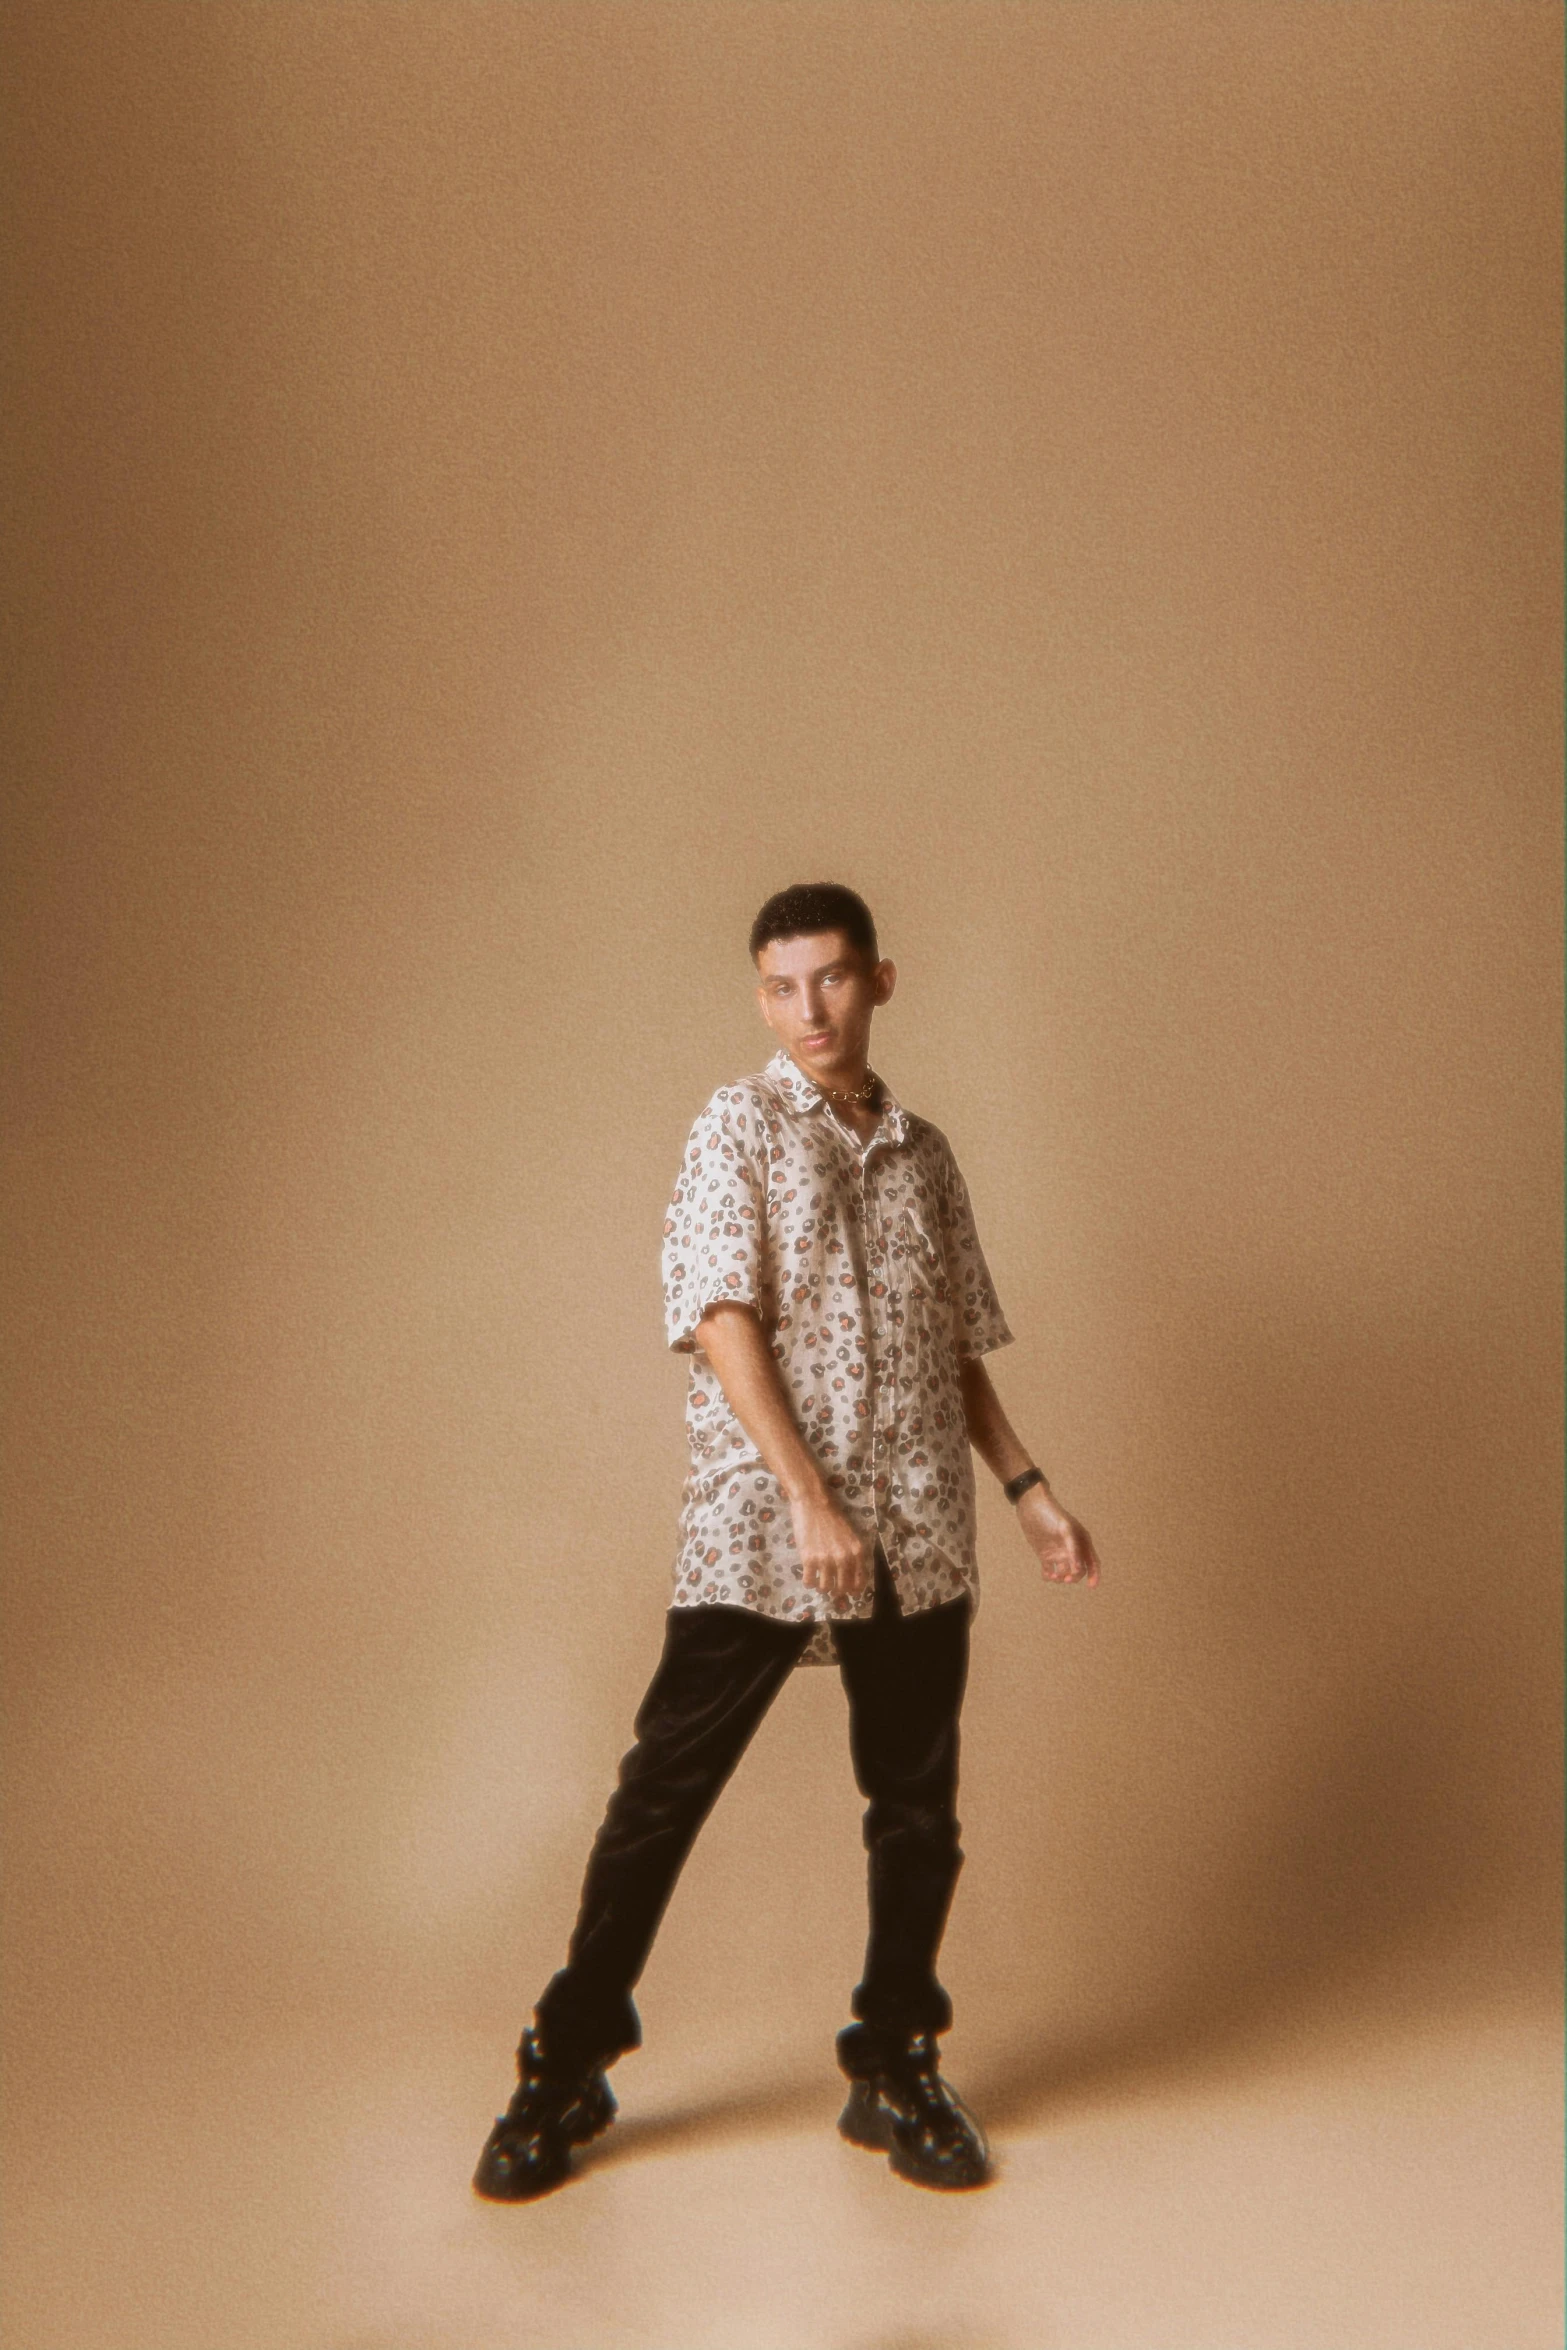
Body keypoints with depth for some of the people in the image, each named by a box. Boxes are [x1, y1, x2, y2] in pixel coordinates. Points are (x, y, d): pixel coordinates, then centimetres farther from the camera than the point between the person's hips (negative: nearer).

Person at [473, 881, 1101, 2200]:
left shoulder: (925, 1152, 13)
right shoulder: (739, 1126, -2)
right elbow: (724, 1325, -11)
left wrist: (1028, 1488, 11)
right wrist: (809, 1499, -18)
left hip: (919, 1535, 5)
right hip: (757, 1530, -4)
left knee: (918, 1809, 10)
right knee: (663, 1793, 0)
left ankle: (895, 2069, 28)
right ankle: (567, 2070, 17)